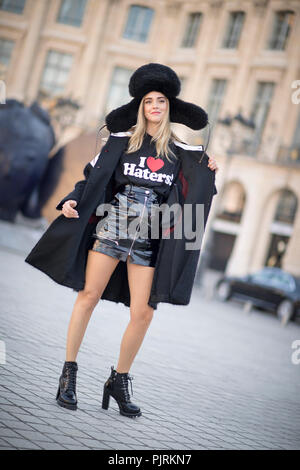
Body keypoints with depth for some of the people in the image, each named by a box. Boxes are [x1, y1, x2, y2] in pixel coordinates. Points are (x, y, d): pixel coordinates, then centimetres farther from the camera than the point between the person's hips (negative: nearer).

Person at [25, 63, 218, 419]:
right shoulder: (122, 139, 7)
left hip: (151, 236, 1)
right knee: (89, 295, -6)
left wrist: (208, 173, 1)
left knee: (143, 312, -5)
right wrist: (72, 201, -5)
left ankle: (119, 379, 12)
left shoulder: (179, 150, 11)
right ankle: (69, 373, 6)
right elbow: (94, 176, 9)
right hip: (113, 224, -1)